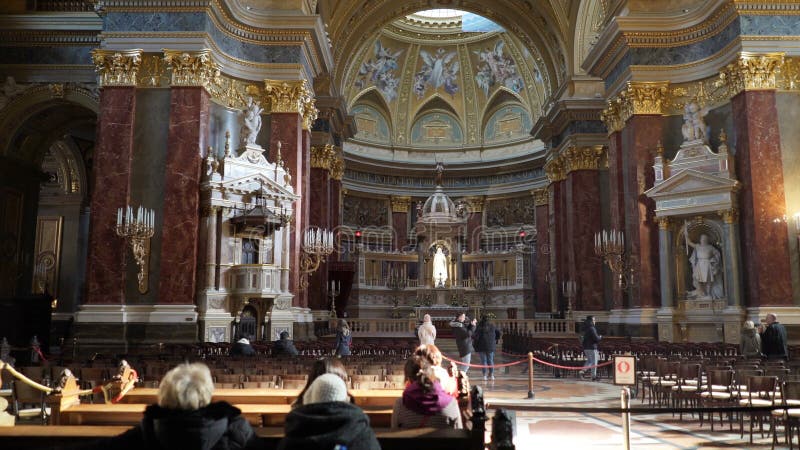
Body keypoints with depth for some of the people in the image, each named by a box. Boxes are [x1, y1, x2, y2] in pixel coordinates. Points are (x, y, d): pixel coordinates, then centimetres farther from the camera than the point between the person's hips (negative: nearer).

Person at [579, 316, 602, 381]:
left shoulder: (585, 328, 11)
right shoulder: (591, 328, -17)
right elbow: (596, 338, -20)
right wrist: (600, 337, 0)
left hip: (585, 348, 8)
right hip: (592, 347, -8)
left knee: (589, 360, 20)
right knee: (594, 362, 2)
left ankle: (583, 371, 4)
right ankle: (594, 376, 6)